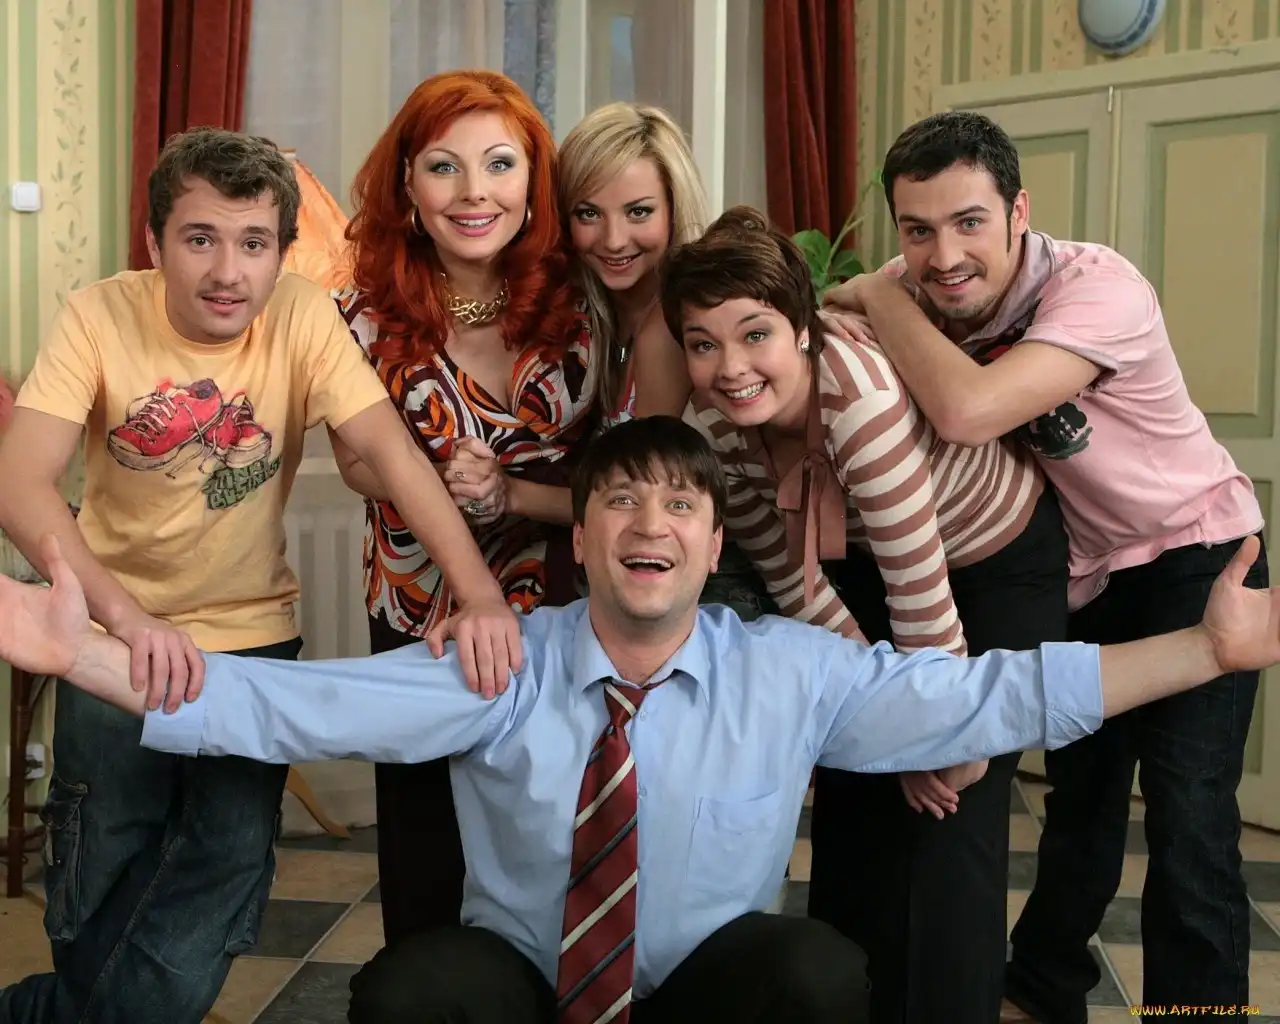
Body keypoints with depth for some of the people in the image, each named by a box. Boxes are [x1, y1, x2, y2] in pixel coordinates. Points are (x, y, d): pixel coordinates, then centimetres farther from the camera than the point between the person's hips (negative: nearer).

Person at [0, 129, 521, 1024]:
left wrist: (482, 596, -34)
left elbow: (393, 453, -20)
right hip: (117, 638, -1)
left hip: (253, 640, 1)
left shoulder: (303, 318, -13)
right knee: (94, 910, 8)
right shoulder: (100, 317, -15)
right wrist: (126, 616, -41)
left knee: (210, 916, 5)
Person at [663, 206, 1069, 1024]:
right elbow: (795, 582, -9)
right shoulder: (714, 426, -19)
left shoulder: (862, 402, -40)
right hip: (868, 564, 5)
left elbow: (924, 600, -33)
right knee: (854, 792, 7)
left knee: (954, 814, -9)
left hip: (1005, 559, -5)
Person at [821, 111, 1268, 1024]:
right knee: (1081, 796, 18)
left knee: (1188, 821, -15)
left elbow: (967, 412, -46)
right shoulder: (917, 302, -14)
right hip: (1082, 576, 5)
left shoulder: (1098, 286, -32)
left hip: (1194, 550, -5)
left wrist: (878, 296, -32)